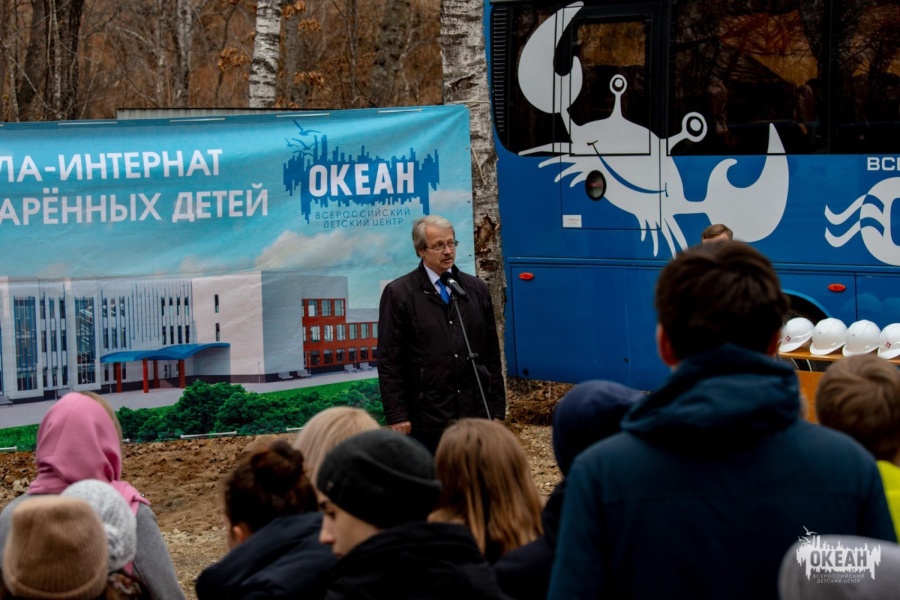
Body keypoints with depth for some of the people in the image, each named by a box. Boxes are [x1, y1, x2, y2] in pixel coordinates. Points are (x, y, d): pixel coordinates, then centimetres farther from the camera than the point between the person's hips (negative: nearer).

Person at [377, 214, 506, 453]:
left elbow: (492, 353, 14)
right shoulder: (398, 294, 0)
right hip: (427, 418, -3)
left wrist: (497, 407, 10)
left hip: (475, 413, 3)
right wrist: (397, 416, -8)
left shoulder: (477, 289, 12)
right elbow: (389, 360, -2)